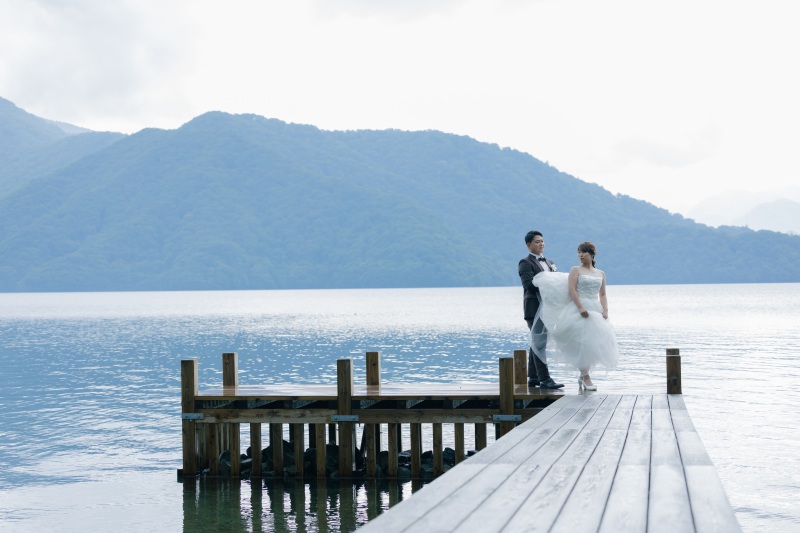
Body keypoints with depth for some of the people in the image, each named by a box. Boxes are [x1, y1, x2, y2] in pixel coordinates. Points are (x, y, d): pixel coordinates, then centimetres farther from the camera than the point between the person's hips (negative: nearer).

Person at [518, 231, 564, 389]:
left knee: (537, 342, 12)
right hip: (534, 308, -8)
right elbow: (529, 284, -19)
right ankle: (544, 379, -12)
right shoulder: (526, 263, -5)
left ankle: (533, 378, 17)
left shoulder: (549, 263, 20)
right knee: (539, 342, -10)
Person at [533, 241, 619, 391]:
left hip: (596, 311, 5)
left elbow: (602, 295, 14)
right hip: (579, 310, -5)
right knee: (582, 342, -10)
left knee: (594, 343, 3)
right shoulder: (575, 270, 3)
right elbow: (571, 290, -9)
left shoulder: (600, 274, 16)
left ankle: (583, 375, 17)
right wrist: (580, 307, -21)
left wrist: (605, 310, -3)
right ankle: (585, 377, -3)